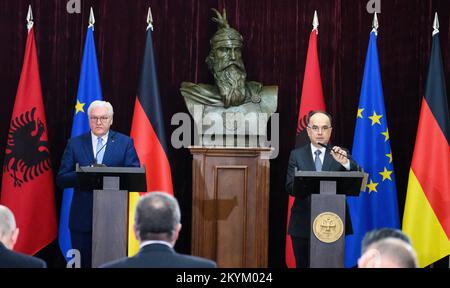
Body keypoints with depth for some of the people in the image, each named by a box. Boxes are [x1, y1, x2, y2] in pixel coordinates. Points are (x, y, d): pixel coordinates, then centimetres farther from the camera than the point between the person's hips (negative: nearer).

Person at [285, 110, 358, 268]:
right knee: (303, 265, 5)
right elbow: (290, 187, -4)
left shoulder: (340, 154, 7)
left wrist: (345, 163, -26)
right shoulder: (297, 155, 7)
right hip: (303, 224, 1)